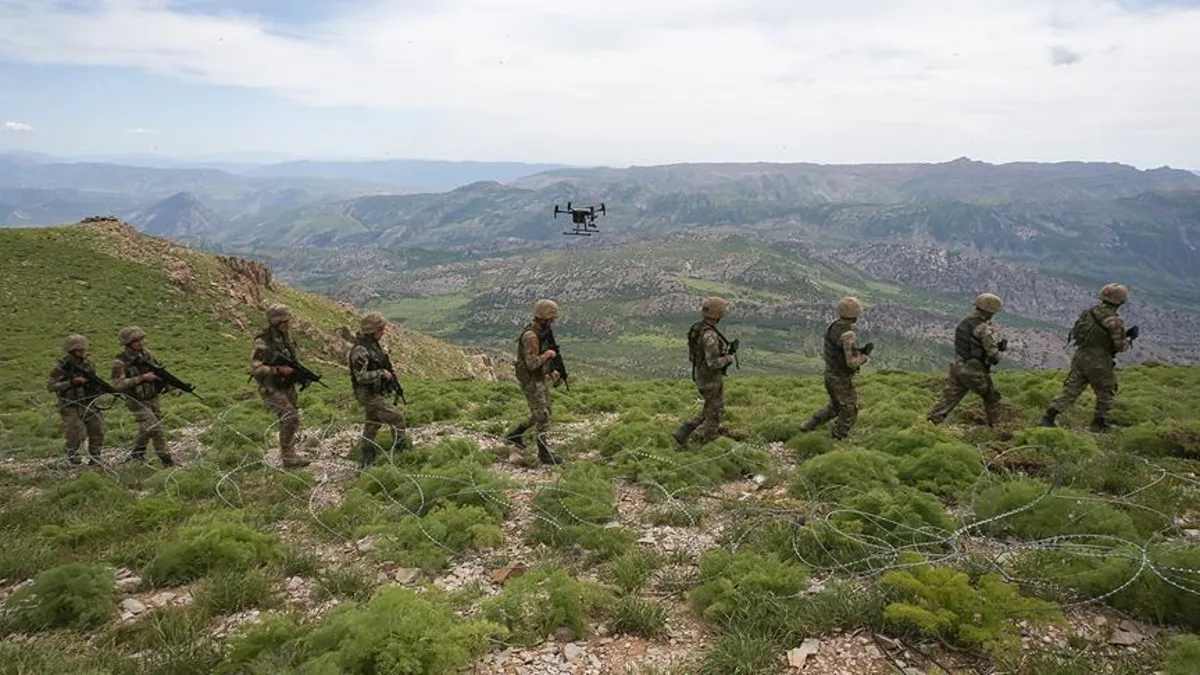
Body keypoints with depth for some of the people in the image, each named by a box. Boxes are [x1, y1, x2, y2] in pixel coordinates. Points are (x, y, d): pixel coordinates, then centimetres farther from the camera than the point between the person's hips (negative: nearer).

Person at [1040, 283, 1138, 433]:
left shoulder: (1089, 313, 1)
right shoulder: (1115, 322, -17)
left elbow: (1075, 332, 11)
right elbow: (1120, 346, -12)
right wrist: (1130, 338, 7)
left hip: (1080, 357, 5)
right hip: (1098, 363, -5)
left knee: (1071, 390, 9)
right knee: (1106, 392, 17)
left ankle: (1048, 417, 1)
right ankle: (1099, 423, 23)